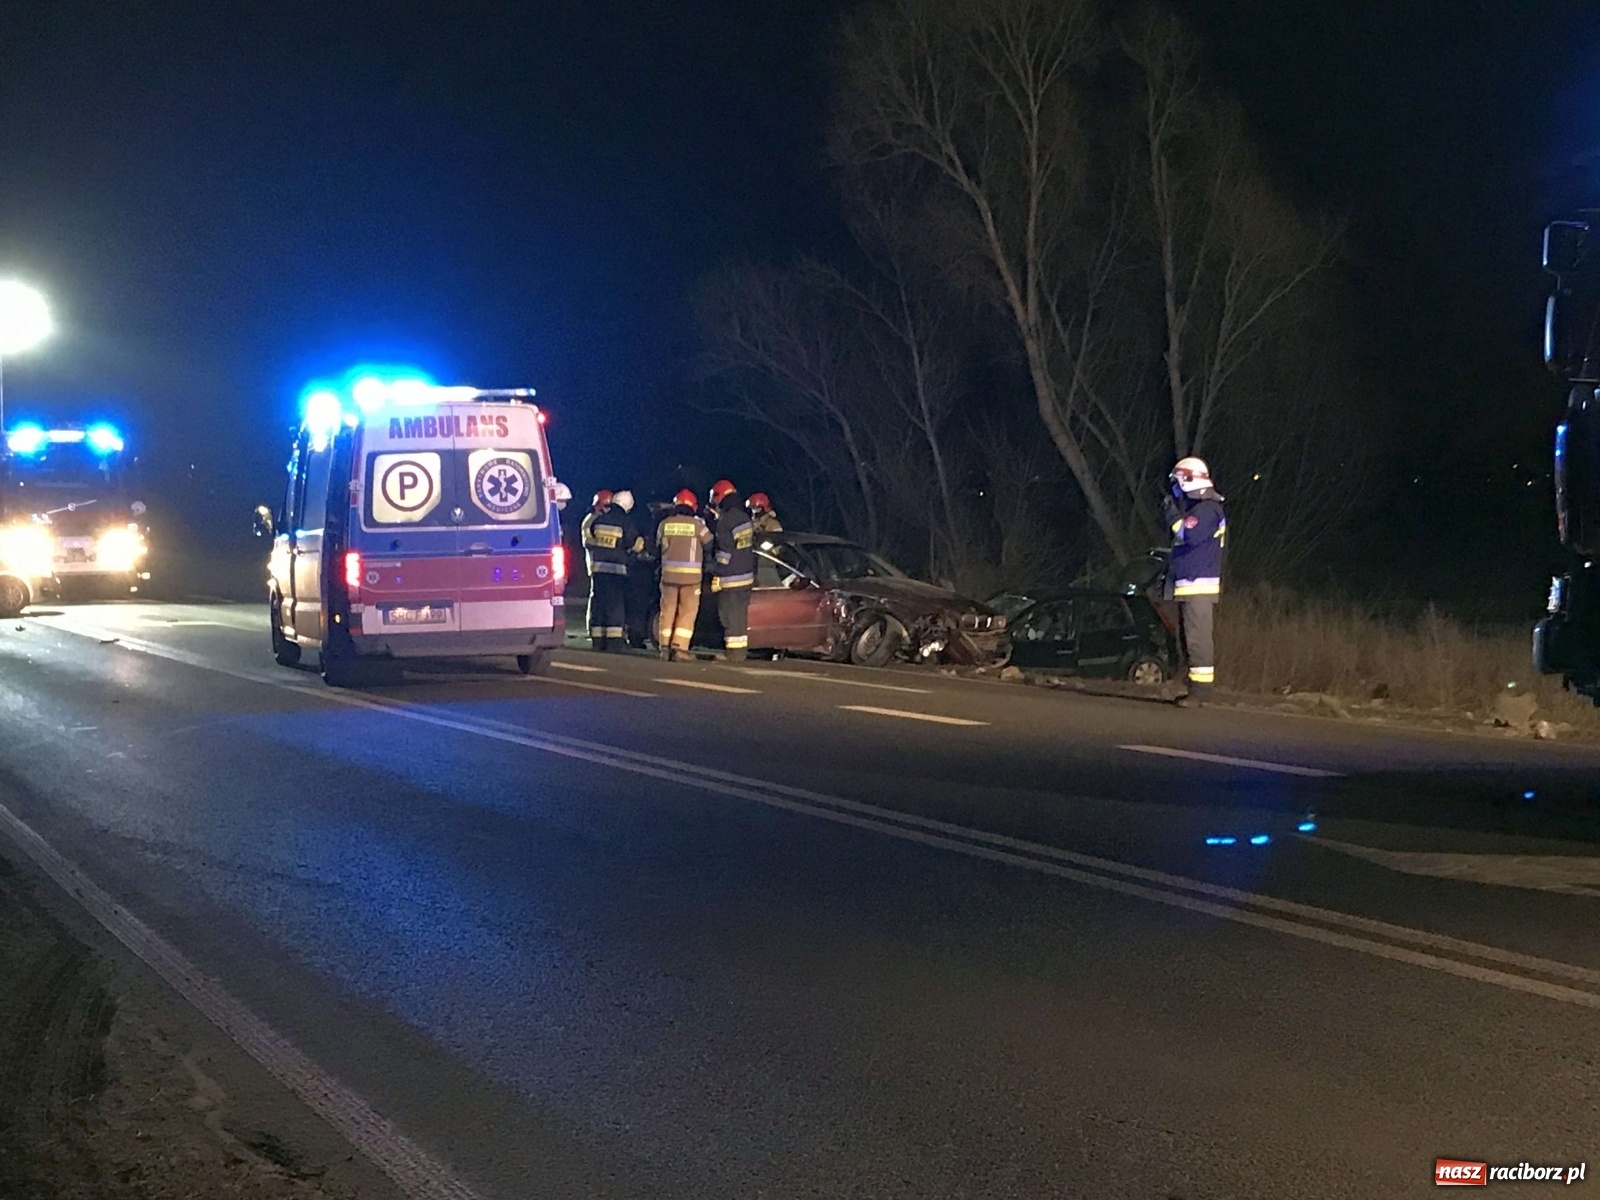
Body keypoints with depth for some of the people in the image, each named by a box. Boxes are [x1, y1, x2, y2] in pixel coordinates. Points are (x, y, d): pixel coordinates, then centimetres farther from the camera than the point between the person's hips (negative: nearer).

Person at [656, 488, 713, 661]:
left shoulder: (665, 524, 1)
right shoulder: (697, 525, -7)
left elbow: (658, 548, 13)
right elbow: (710, 545, 5)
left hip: (669, 572, 2)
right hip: (691, 575, -2)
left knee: (668, 610, 11)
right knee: (687, 612, 1)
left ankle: (665, 647, 10)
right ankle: (679, 648, -7)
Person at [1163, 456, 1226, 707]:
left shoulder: (1207, 509, -12)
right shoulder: (1194, 508, 20)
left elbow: (1188, 535, -25)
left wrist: (1173, 514, -13)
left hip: (1199, 585, -11)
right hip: (1188, 586, 11)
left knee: (1198, 639, -14)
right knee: (1190, 639, 12)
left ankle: (1200, 689, -18)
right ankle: (1195, 688, 15)